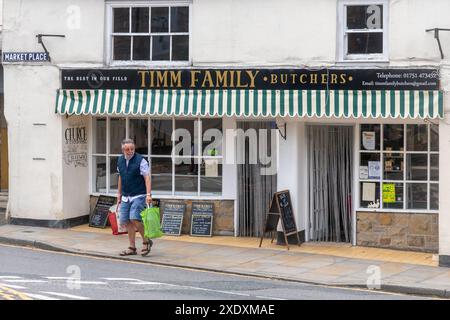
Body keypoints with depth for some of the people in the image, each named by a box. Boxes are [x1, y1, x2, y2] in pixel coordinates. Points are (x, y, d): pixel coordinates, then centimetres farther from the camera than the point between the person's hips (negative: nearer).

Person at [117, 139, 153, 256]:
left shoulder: (140, 160, -11)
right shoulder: (120, 160, 9)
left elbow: (147, 178, -17)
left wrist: (148, 194, -26)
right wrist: (119, 193, 23)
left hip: (138, 196, -6)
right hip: (126, 197, 7)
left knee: (134, 219, -19)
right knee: (126, 221, 5)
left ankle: (146, 241, -1)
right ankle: (132, 248, 14)